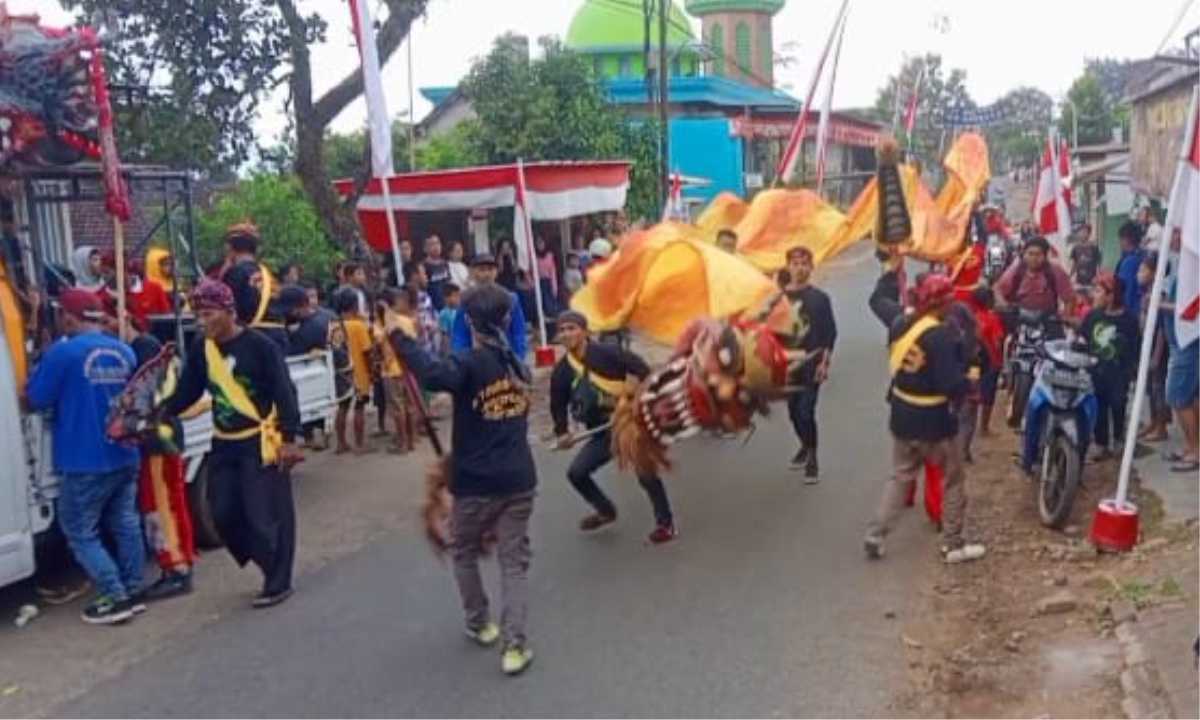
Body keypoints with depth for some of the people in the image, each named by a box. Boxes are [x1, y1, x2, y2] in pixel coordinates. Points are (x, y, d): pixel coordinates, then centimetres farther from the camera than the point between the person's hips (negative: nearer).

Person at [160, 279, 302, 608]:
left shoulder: (259, 345, -14)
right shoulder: (200, 348, 3)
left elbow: (284, 393, -15)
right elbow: (187, 392, 8)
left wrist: (288, 438, -20)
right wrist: (161, 412, -9)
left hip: (260, 442, -6)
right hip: (223, 443, 6)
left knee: (266, 514, -3)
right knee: (224, 514, 8)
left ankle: (277, 583, 10)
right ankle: (268, 563, 29)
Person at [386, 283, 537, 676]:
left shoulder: (469, 363, -14)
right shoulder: (518, 364, 9)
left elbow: (434, 376, -37)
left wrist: (401, 337, -29)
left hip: (476, 482, -4)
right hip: (518, 479, 4)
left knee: (464, 553, 20)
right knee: (514, 561, 6)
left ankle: (480, 624, 32)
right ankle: (514, 644, -1)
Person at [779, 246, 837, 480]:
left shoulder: (820, 298, -3)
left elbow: (830, 332, -2)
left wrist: (824, 362, -10)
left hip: (811, 364, -3)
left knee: (806, 412, -10)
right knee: (793, 411, 13)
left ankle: (812, 460, 5)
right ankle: (806, 446, 40)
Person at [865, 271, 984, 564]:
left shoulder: (900, 321, -2)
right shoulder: (941, 336, -24)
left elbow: (879, 300, 21)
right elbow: (951, 385, -27)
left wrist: (890, 270, 31)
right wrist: (969, 381, -6)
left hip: (902, 415, 7)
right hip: (934, 421, -7)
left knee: (900, 476, 19)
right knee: (953, 480, 12)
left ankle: (874, 536, 13)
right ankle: (953, 545, 20)